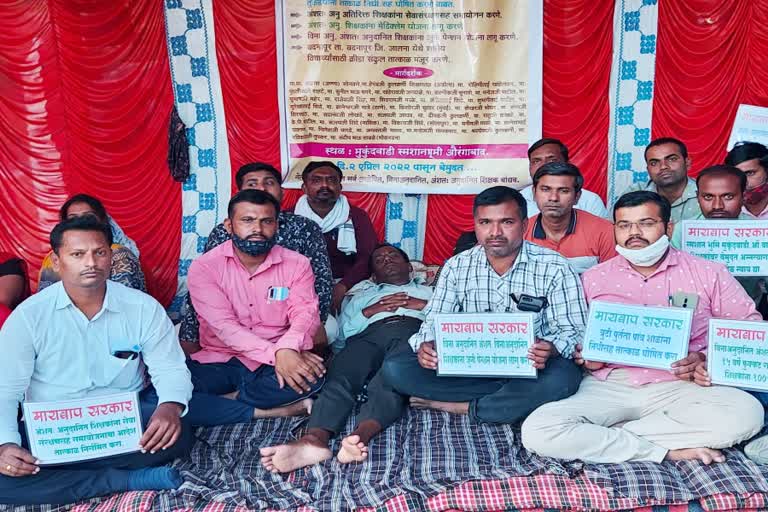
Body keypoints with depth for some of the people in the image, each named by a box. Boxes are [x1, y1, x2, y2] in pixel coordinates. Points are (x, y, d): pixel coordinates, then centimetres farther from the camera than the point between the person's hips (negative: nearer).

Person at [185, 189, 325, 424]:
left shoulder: (297, 264, 2)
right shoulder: (203, 268, -3)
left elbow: (305, 313, -10)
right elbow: (224, 326, -14)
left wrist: (287, 349, -33)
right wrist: (276, 354, -28)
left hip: (270, 365, 1)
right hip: (219, 362, 0)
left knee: (312, 375, -32)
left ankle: (226, 399, -16)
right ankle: (271, 411, -23)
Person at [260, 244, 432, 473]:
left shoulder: (428, 290, 39)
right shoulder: (363, 293, 40)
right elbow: (345, 327, 20)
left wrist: (419, 304, 5)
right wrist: (371, 311, 5)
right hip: (369, 334, 2)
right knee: (341, 375, -34)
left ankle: (361, 435, -60)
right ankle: (314, 439, -56)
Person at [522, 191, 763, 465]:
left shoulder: (708, 274, 12)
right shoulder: (593, 279, 14)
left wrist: (707, 358, -8)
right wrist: (587, 358, -8)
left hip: (678, 388, 1)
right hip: (608, 388, 0)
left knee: (747, 412, -31)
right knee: (537, 431, -26)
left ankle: (604, 436, -18)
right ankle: (667, 451, -16)